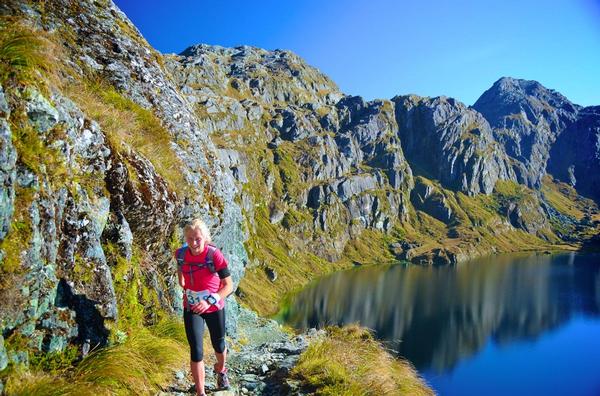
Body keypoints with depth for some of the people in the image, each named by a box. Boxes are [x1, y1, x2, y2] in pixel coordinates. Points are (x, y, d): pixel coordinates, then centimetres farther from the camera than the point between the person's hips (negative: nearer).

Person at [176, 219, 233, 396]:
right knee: (196, 351, -6)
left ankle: (220, 371, 54)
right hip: (191, 309, 1)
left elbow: (229, 285, -22)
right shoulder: (181, 254, -13)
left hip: (215, 308, -1)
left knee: (219, 345, 21)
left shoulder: (214, 255, -24)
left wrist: (209, 301, -32)